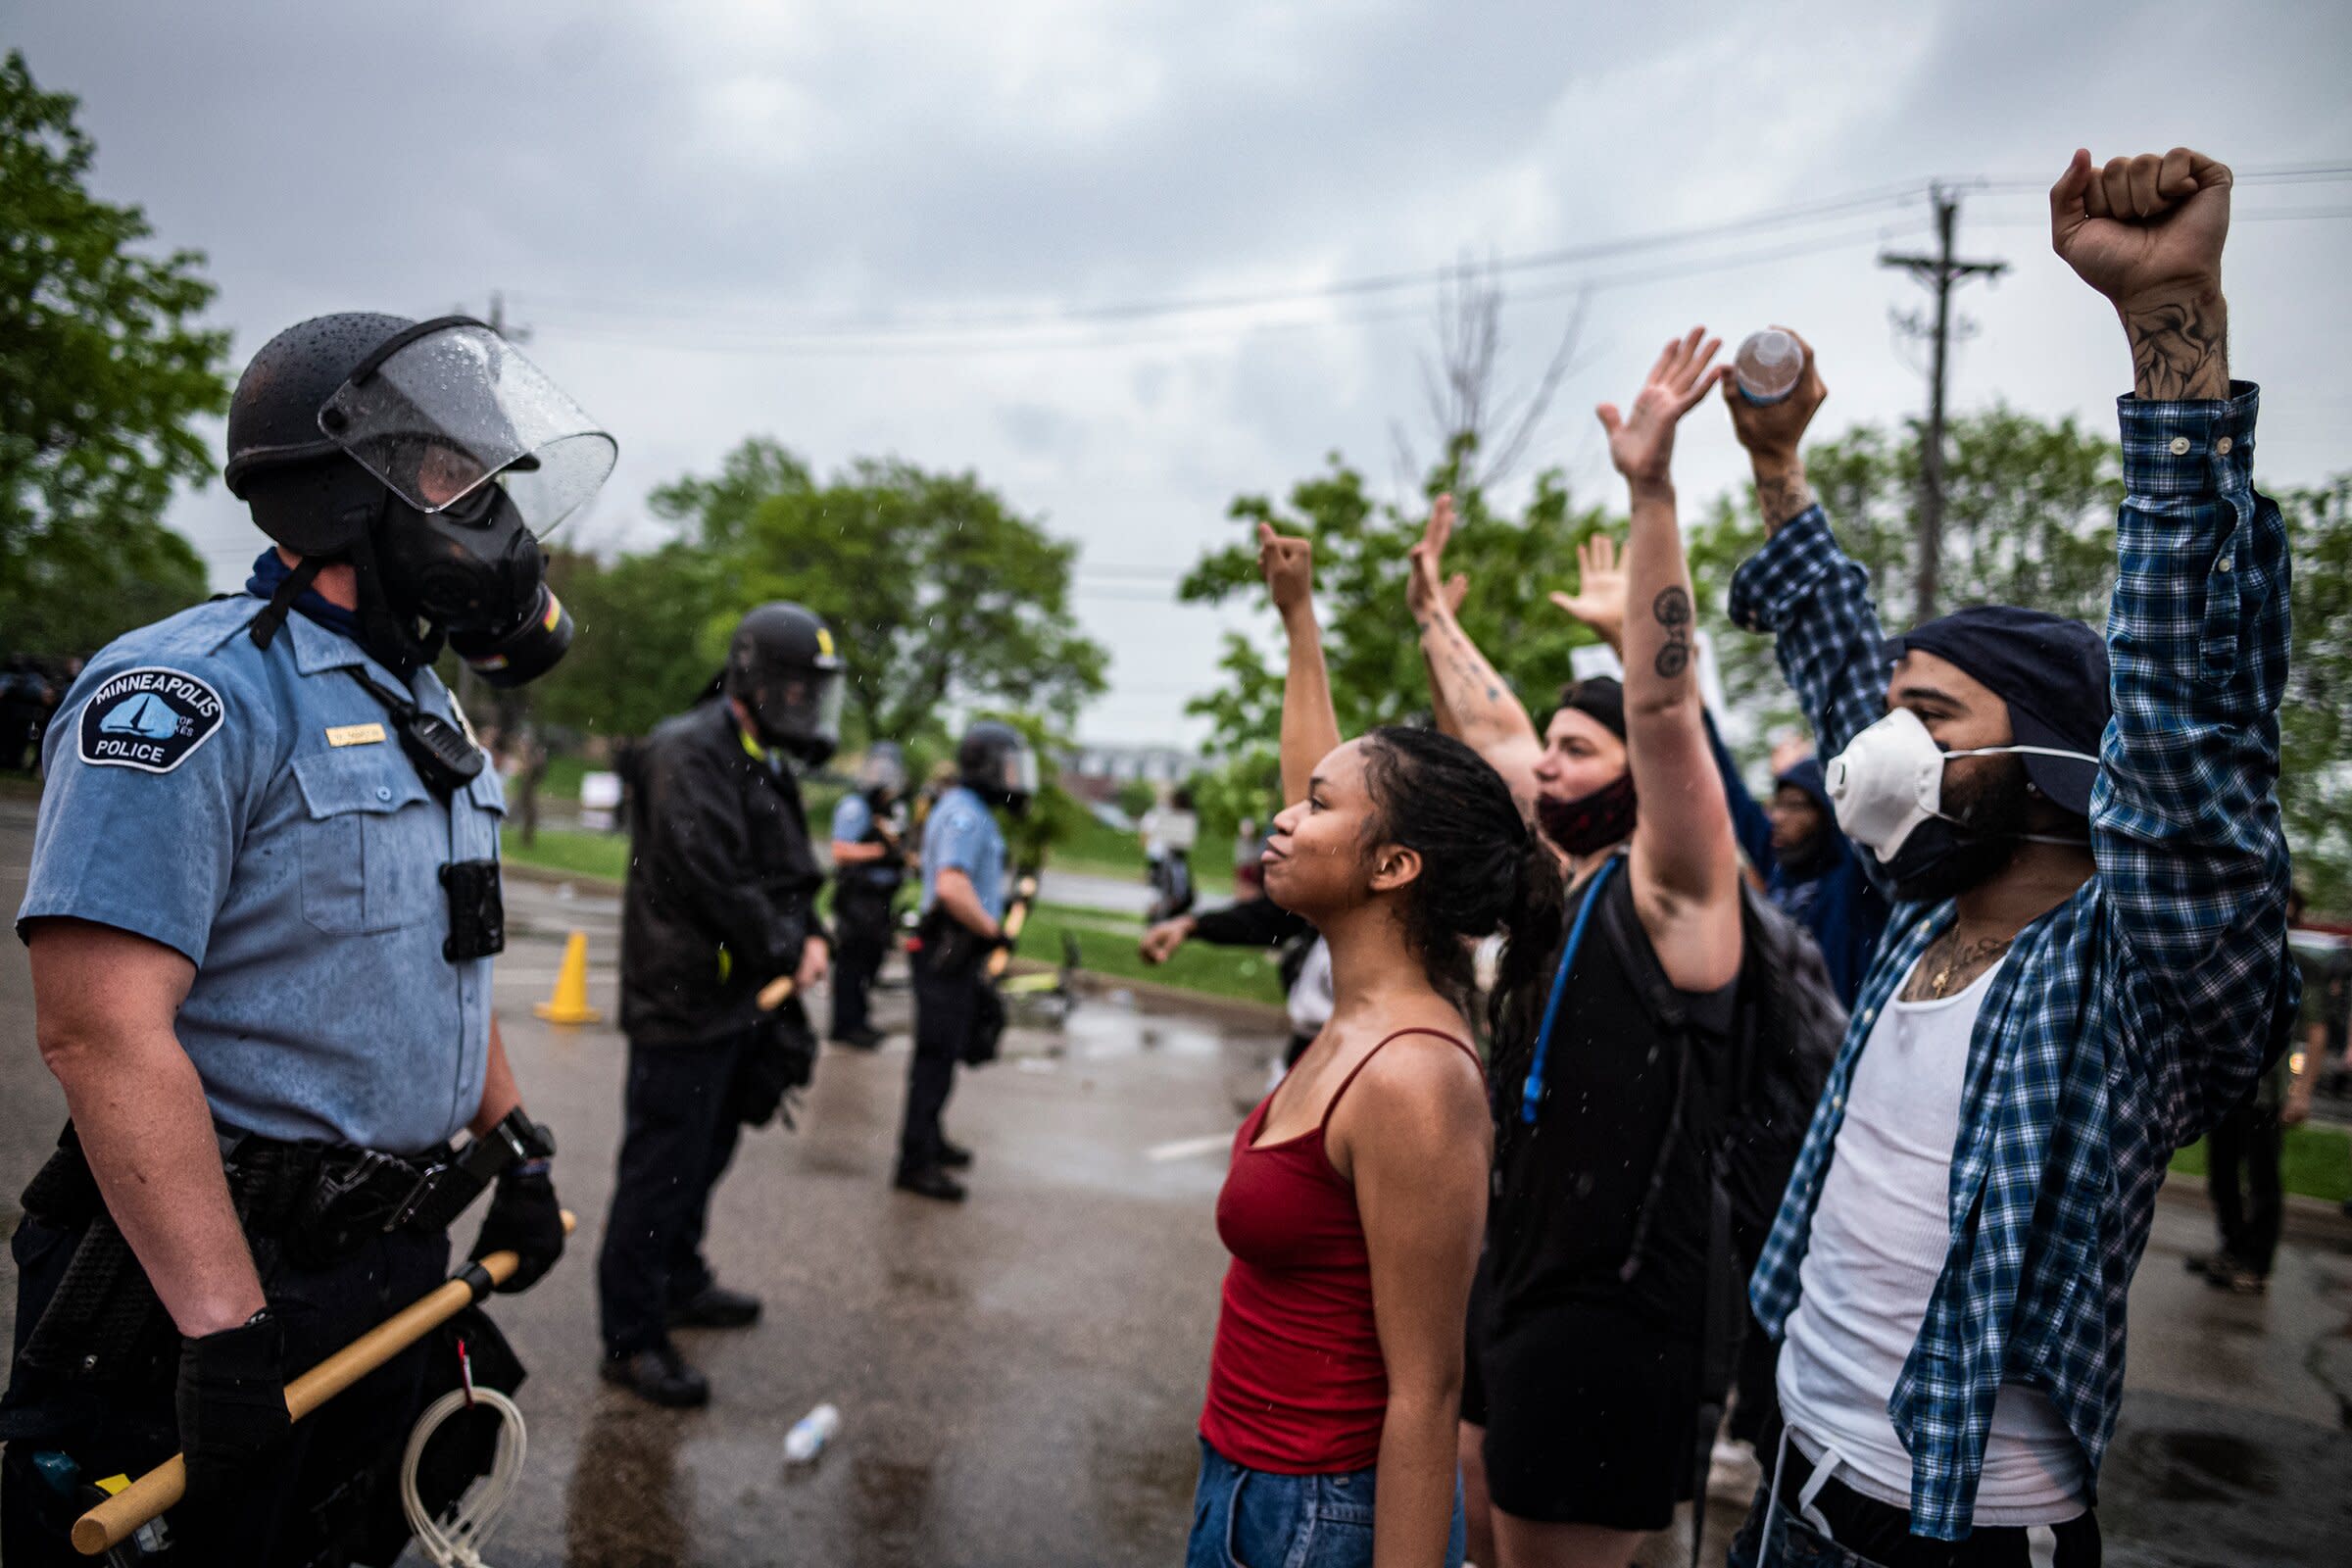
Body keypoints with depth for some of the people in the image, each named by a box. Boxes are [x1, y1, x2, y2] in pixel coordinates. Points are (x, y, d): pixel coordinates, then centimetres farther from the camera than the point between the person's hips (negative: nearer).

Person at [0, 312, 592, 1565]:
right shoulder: (191, 693, -18)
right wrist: (228, 1323, -29)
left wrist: (515, 1145, 19)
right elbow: (101, 1027, -26)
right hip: (222, 1268, -8)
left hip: (398, 1266, 8)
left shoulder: (422, 712, 12)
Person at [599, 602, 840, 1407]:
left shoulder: (767, 767, 16)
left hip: (739, 1003, 10)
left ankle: (680, 1282, 40)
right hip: (683, 1001, -10)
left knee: (705, 1154, 22)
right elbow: (709, 881, -24)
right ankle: (631, 1337, 6)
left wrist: (811, 935, 2)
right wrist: (785, 950, -14)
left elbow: (791, 874, 21)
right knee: (661, 1167, -3)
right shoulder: (688, 753, -17)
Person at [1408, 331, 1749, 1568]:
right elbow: (1491, 730, 21)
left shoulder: (1670, 891, -13)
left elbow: (1664, 703, -26)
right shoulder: (1562, 879, 9)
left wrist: (1651, 489, -31)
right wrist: (1436, 618, 30)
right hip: (1518, 1270, 9)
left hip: (1618, 1302, -9)